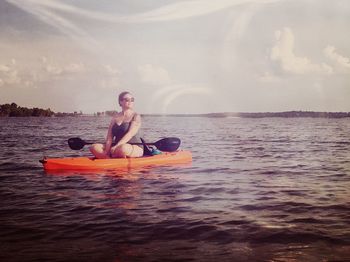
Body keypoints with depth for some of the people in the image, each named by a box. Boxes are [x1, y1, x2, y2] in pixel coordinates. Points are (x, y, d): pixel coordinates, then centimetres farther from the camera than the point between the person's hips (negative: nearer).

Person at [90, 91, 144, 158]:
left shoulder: (136, 116, -1)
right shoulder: (115, 117, 12)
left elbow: (130, 134, -16)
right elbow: (110, 137, 3)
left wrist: (116, 147, -29)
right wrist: (107, 151, -16)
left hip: (135, 148, -4)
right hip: (117, 148, 4)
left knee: (123, 149, -40)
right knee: (94, 148, -17)